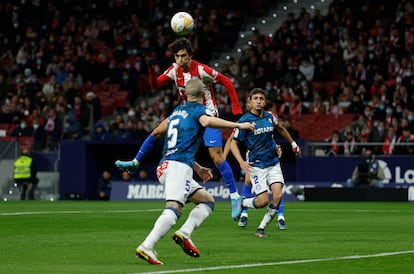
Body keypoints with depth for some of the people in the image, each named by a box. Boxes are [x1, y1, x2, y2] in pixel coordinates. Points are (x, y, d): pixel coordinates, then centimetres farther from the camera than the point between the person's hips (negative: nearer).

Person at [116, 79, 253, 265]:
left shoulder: (177, 110, 25)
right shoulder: (198, 109, 2)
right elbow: (207, 121, -22)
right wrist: (237, 125, -18)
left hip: (165, 166, 8)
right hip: (179, 167, -8)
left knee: (207, 201, 14)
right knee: (173, 209, -22)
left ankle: (184, 233, -8)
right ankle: (146, 247, -36)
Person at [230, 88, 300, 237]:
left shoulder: (270, 117, 5)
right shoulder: (245, 120, -10)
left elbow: (281, 129, 27)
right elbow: (233, 143, -7)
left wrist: (293, 143, 35)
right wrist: (241, 162, -20)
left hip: (273, 163, 5)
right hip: (257, 165, -5)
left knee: (277, 196, -13)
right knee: (263, 200, -13)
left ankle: (261, 228, 2)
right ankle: (242, 203, 19)